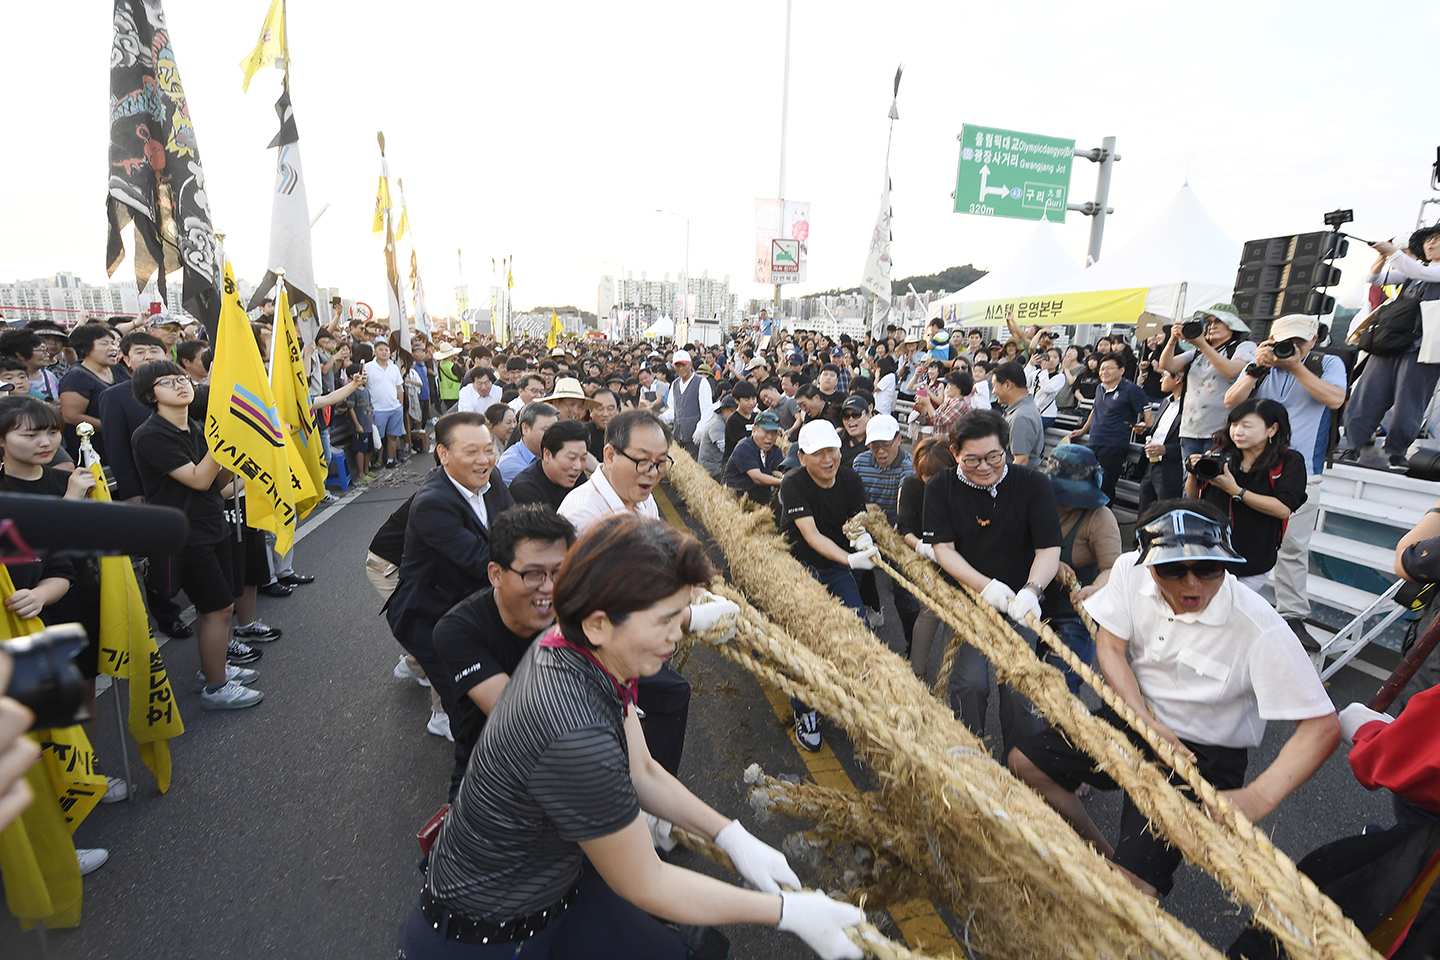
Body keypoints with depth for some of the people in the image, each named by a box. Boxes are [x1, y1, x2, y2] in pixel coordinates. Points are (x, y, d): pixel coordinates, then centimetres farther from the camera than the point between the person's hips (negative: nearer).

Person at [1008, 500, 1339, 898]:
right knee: (1023, 762, -2)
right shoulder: (1130, 569, -15)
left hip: (1203, 754, -4)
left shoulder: (1260, 629, -26)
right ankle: (1104, 855, 19)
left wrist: (1258, 798, -34)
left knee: (1130, 887, -17)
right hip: (1134, 717, 5)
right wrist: (1147, 722, -18)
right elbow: (1109, 648, -6)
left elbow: (1323, 727, -22)